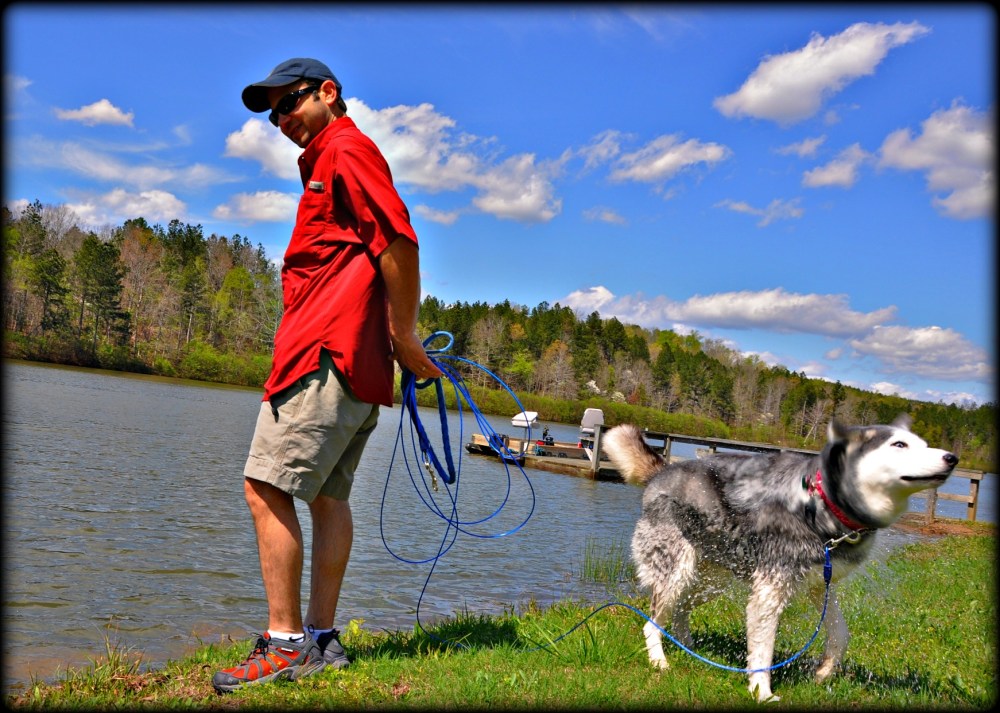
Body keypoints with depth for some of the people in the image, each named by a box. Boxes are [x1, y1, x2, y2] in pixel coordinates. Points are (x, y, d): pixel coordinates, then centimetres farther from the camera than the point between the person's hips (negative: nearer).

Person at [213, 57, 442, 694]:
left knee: (267, 486, -11)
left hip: (327, 353, -10)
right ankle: (321, 639, 13)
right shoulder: (328, 163, 28)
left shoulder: (345, 148, -2)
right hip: (354, 364, 10)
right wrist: (397, 343, 14)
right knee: (327, 495, 9)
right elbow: (386, 251, 24)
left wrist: (404, 337, -12)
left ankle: (286, 644, -7)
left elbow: (400, 241, -16)